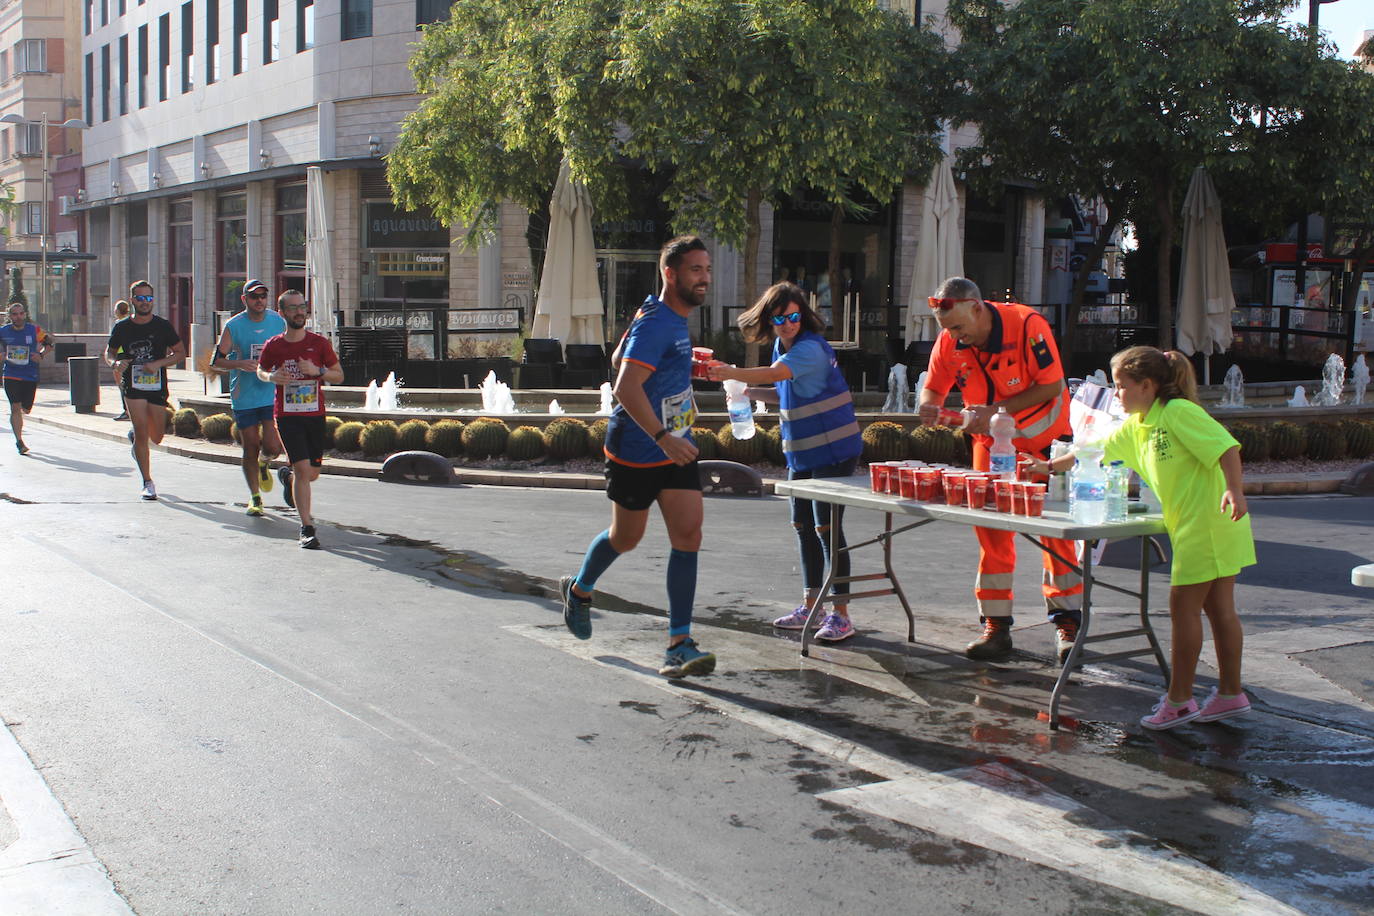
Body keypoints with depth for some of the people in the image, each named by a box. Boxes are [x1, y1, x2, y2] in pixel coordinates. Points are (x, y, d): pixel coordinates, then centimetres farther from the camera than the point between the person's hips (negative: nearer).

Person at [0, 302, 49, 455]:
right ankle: (19, 441, -5)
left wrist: (41, 355, -7)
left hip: (31, 376, 1)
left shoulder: (34, 330, -2)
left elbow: (47, 343, 11)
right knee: (15, 407, -9)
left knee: (26, 409, 8)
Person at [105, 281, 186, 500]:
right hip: (132, 385, -1)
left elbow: (180, 352, 3)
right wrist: (115, 363, -10)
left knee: (156, 438, 9)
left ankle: (134, 436, 45)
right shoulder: (122, 327, 1)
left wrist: (158, 363, -13)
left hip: (157, 385, 1)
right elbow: (109, 352, 14)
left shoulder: (163, 325, -2)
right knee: (142, 434, -11)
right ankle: (147, 482, -2)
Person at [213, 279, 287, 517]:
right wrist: (240, 364, -19)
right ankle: (255, 497, 21)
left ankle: (264, 463, 29)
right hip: (244, 397, -1)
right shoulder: (233, 326, -2)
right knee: (250, 448, 4)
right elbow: (217, 359, -1)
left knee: (272, 447, -9)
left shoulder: (279, 322, 5)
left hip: (272, 394, 1)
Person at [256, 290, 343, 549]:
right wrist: (271, 377, -7)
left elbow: (339, 375, 5)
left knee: (312, 474, 10)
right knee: (303, 468, -14)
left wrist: (317, 371, -14)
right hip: (287, 415, -2)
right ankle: (307, 529, -7)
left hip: (315, 414, 2)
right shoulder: (273, 346, -1)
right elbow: (260, 370, 16)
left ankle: (288, 476, 47)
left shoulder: (320, 343, 0)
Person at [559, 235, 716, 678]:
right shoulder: (655, 322, -21)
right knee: (626, 537, 12)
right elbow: (626, 387, -32)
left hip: (675, 447, 8)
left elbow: (618, 359, 21)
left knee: (688, 534, -6)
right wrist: (663, 437, -39)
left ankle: (679, 643, -5)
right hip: (636, 451, -7)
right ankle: (579, 588, 44)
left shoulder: (675, 319, 9)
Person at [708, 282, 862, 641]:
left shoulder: (810, 347, -18)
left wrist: (730, 373, -40)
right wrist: (751, 393, 7)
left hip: (833, 449, -9)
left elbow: (777, 373, -35)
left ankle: (841, 615, -2)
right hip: (801, 451, 9)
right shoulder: (781, 346, 10)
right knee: (803, 526, 14)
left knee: (826, 527, -9)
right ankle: (810, 606, 25)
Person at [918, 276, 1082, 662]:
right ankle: (996, 626, 5)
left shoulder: (1027, 325, -25)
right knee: (990, 531, 0)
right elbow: (933, 386, 1)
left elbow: (1052, 386, -22)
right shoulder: (949, 342, -12)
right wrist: (928, 405, -24)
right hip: (991, 441, 4)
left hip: (1044, 437, -4)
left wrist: (998, 409, -30)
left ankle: (1067, 622, 7)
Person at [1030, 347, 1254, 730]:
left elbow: (1225, 446, -20)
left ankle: (1179, 700, 3)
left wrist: (1234, 490, -31)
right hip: (1191, 526, 9)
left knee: (1183, 606, -4)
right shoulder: (1134, 426, 14)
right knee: (1218, 608, 12)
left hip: (1208, 522, -9)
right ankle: (1231, 693, 18)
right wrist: (1050, 466, 26)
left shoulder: (1179, 412, -13)